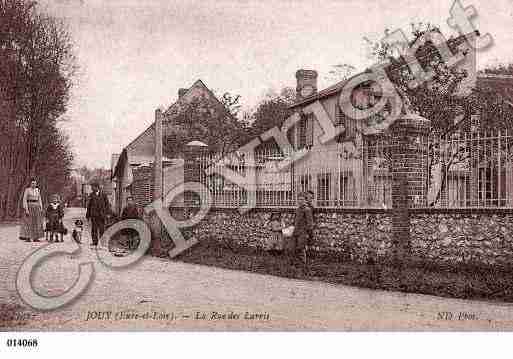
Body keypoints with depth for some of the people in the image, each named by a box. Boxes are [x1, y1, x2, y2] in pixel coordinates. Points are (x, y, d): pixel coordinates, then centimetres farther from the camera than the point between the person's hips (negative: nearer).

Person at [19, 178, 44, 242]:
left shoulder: (37, 191, 13)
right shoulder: (27, 190, -3)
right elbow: (24, 200, -9)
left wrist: (41, 209, 3)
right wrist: (26, 209, -18)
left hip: (37, 208, 5)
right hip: (29, 207, -5)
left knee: (36, 222, 3)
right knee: (28, 222, -7)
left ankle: (35, 238, 6)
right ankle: (27, 237, -5)